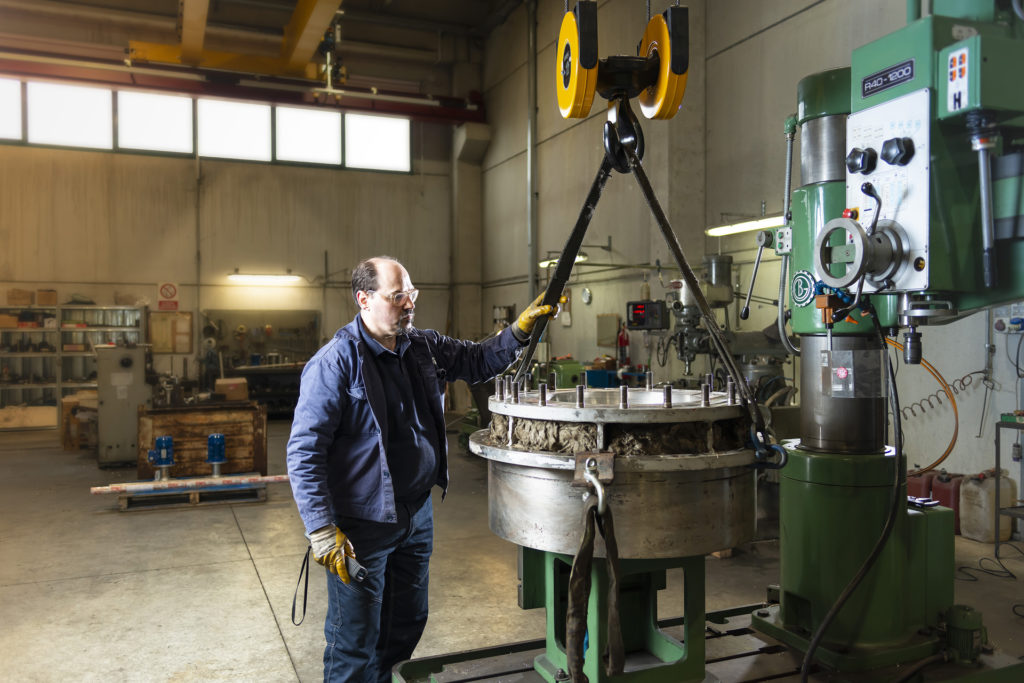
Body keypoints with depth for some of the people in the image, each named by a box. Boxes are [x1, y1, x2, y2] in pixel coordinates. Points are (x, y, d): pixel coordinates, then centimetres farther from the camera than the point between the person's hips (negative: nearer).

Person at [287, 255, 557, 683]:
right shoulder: (336, 362, -18)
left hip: (418, 514, 7)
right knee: (356, 640, 6)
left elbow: (480, 361, 15)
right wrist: (322, 531, -23)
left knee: (407, 624, 23)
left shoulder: (424, 348, 4)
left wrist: (522, 328, -3)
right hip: (363, 526, -7)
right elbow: (304, 452, -19)